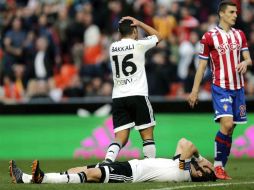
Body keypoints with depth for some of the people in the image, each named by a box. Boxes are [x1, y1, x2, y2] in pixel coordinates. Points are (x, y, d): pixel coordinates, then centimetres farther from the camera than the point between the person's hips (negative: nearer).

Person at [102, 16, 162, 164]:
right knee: (148, 135, 6)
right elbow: (159, 36, 15)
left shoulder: (113, 47, 10)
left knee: (120, 138, 0)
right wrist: (139, 23, 16)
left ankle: (107, 161, -23)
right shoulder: (139, 45, -3)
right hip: (138, 95, -4)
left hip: (118, 97, 4)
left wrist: (125, 25, 25)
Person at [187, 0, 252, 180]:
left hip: (238, 88, 5)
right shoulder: (209, 37, -4)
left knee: (231, 128, 4)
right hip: (221, 88, -5)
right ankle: (218, 165, -10)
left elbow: (248, 58, 12)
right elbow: (202, 65, 0)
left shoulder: (240, 35, 11)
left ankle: (222, 166, 11)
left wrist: (245, 62, -13)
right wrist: (194, 90, -1)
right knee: (227, 124, -20)